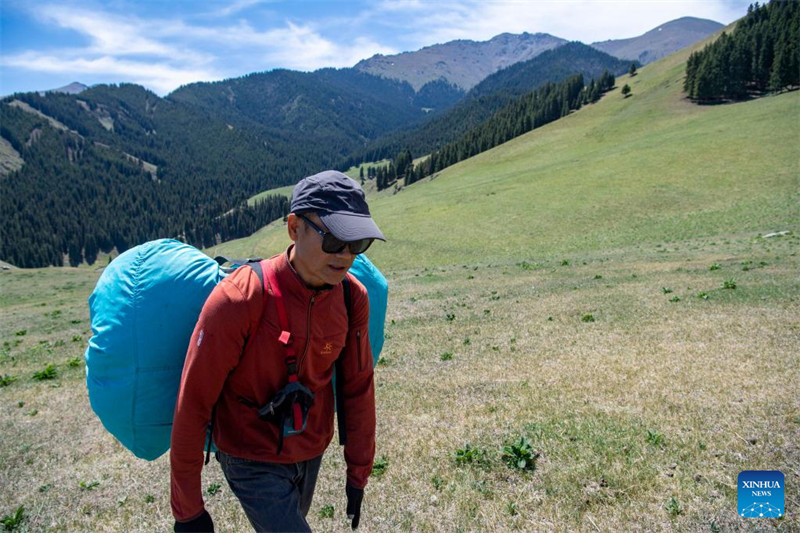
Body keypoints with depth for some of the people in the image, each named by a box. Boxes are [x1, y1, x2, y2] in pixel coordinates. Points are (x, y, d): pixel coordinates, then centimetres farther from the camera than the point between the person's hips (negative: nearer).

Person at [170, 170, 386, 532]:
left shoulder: (352, 297, -13)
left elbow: (357, 387, -1)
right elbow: (192, 404, -19)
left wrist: (358, 473, 7)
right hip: (253, 464, -5)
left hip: (312, 456, 5)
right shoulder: (238, 299, -28)